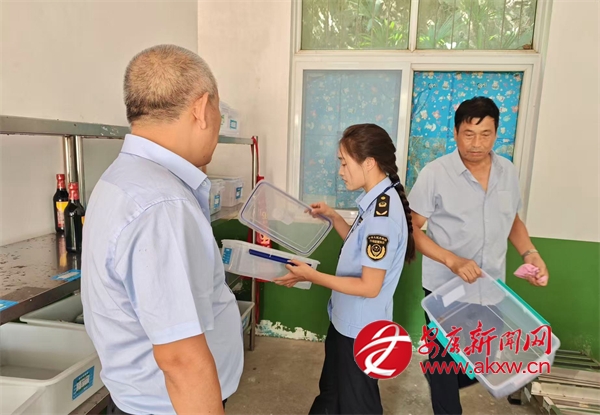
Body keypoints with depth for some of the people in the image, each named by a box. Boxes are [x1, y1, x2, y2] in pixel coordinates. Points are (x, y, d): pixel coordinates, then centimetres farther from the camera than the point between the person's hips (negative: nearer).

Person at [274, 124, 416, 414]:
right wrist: (332, 217, 4)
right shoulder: (376, 201, 0)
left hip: (361, 329, -9)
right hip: (347, 321, 9)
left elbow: (369, 287, -27)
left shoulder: (382, 213, -29)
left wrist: (311, 276, -23)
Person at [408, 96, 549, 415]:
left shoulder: (507, 171, 1)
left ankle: (440, 381, 49)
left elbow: (513, 220, 15)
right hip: (444, 287, -4)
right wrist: (452, 260, -25)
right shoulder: (435, 174, -15)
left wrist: (529, 253, -3)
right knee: (445, 358, 13)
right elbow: (412, 229, -13)